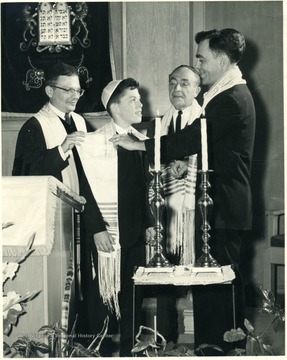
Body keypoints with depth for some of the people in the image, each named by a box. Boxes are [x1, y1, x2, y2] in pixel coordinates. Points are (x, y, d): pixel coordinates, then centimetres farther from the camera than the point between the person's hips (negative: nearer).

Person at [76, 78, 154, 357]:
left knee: (133, 294, 9)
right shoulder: (94, 142, -8)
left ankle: (129, 350, 21)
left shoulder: (141, 141, 10)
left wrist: (148, 222, 12)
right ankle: (98, 351, 12)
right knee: (103, 293, 0)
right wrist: (97, 229, -14)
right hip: (107, 234, -5)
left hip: (136, 232, 6)